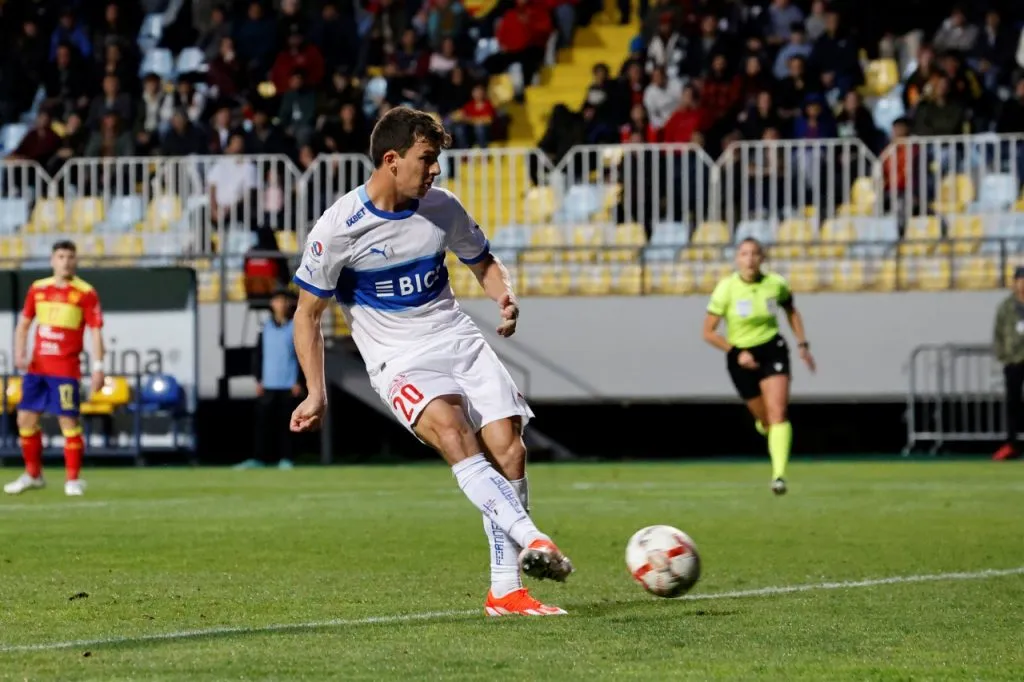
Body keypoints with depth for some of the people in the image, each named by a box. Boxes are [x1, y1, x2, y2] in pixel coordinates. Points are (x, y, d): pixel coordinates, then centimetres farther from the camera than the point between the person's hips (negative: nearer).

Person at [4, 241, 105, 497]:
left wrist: (98, 367, -15)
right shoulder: (37, 289, 8)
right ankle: (32, 475, 23)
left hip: (66, 368, -5)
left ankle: (73, 480, 1)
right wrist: (19, 354, 1)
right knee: (26, 418, 8)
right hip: (37, 367, 5)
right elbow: (24, 323, 16)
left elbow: (96, 331, -7)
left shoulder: (86, 293, -5)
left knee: (68, 421, -9)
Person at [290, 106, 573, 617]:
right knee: (454, 435, -32)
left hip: (460, 343, 5)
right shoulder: (338, 228, -10)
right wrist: (316, 393, -5)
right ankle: (531, 540, -45)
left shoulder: (442, 208, 3)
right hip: (400, 362, -5)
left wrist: (505, 297, -2)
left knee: (508, 448, -12)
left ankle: (505, 591, -5)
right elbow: (308, 313, 0)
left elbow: (483, 262, 21)